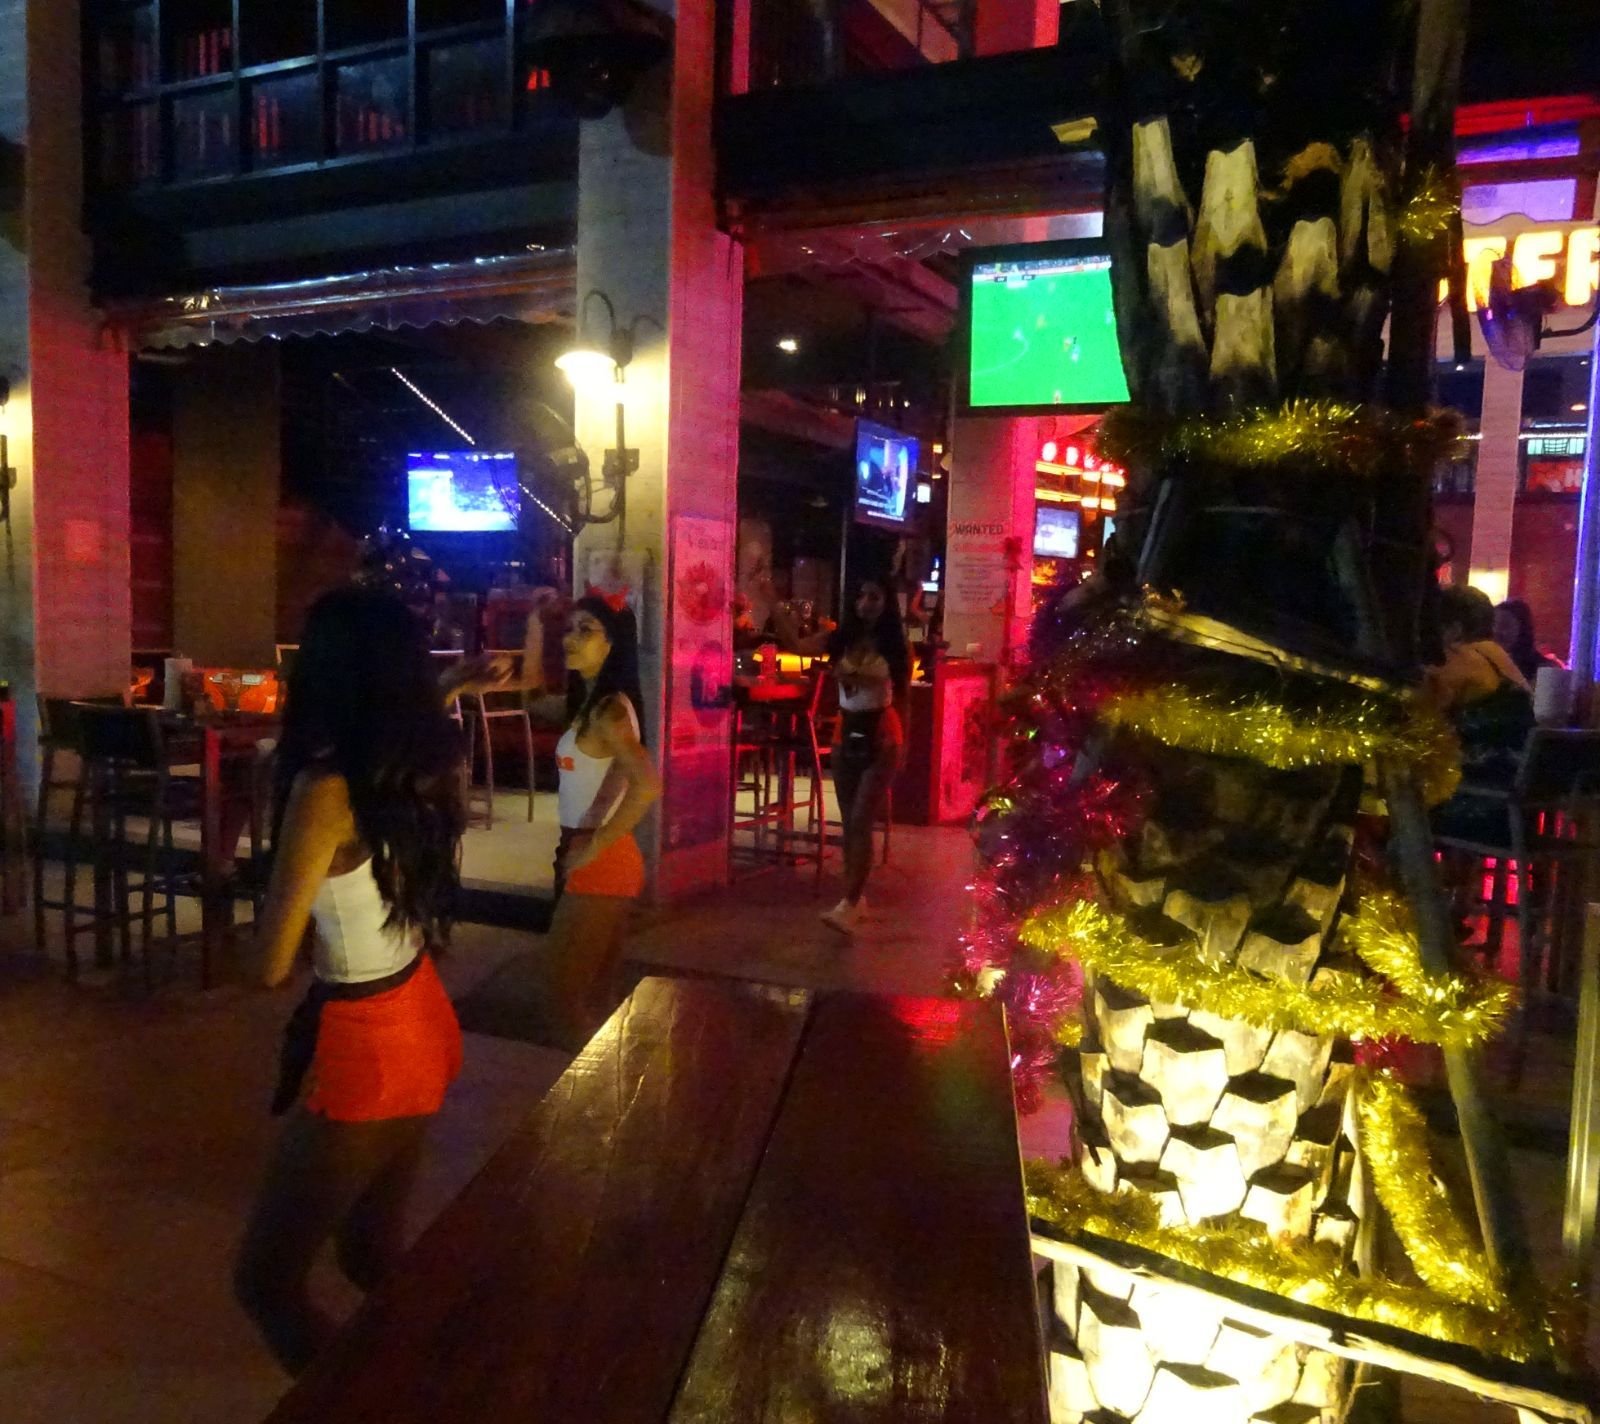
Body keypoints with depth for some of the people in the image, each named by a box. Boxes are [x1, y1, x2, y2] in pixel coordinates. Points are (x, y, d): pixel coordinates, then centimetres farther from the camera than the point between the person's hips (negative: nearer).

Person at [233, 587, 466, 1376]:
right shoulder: (433, 767, -4)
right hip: (423, 1020, 8)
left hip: (362, 1048, -8)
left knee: (264, 1279, 12)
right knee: (372, 1252, 26)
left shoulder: (326, 790, -24)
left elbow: (271, 967, -15)